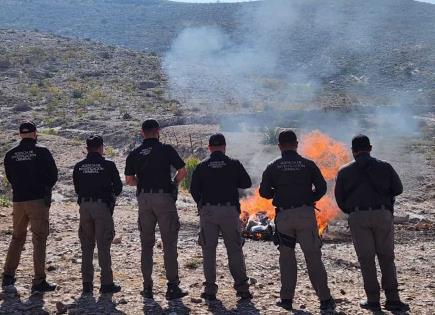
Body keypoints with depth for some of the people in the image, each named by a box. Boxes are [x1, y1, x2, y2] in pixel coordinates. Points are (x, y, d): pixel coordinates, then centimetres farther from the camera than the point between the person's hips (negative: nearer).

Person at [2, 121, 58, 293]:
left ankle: (8, 276, 23)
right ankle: (39, 281, -2)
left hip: (18, 200, 4)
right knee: (39, 240, 0)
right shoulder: (42, 152, -8)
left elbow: (10, 178, 9)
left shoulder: (10, 155, 3)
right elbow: (53, 175, -5)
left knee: (17, 238, 19)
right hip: (39, 200, -4)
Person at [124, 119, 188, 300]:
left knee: (146, 244, 11)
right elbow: (182, 172, -5)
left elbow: (129, 180, 8)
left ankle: (147, 288, 12)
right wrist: (173, 184, 12)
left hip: (143, 199, 4)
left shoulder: (134, 154, 7)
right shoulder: (166, 149, -3)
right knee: (169, 244, 1)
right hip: (164, 198, -3)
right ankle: (172, 287, -1)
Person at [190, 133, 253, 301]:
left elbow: (193, 190, 4)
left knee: (209, 250, 7)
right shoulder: (234, 164, 0)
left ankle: (210, 289, 5)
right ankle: (242, 288, 7)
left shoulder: (201, 166, 2)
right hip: (229, 211, 0)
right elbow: (247, 183, 8)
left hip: (208, 211, 0)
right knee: (235, 250, 8)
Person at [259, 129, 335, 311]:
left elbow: (264, 192, 1)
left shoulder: (273, 167, 2)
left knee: (286, 257, 12)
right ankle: (325, 300, 0)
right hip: (306, 214, 0)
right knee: (313, 257, 2)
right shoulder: (308, 164, 2)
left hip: (284, 216, 0)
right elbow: (322, 187, 1)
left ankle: (286, 298, 12)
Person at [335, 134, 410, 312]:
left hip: (358, 217, 0)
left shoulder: (345, 171, 5)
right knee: (386, 258, 10)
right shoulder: (385, 167, 6)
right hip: (382, 214, 1)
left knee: (366, 259, 6)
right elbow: (398, 189, 11)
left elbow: (339, 198, 5)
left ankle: (373, 300, 5)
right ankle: (392, 299, 4)